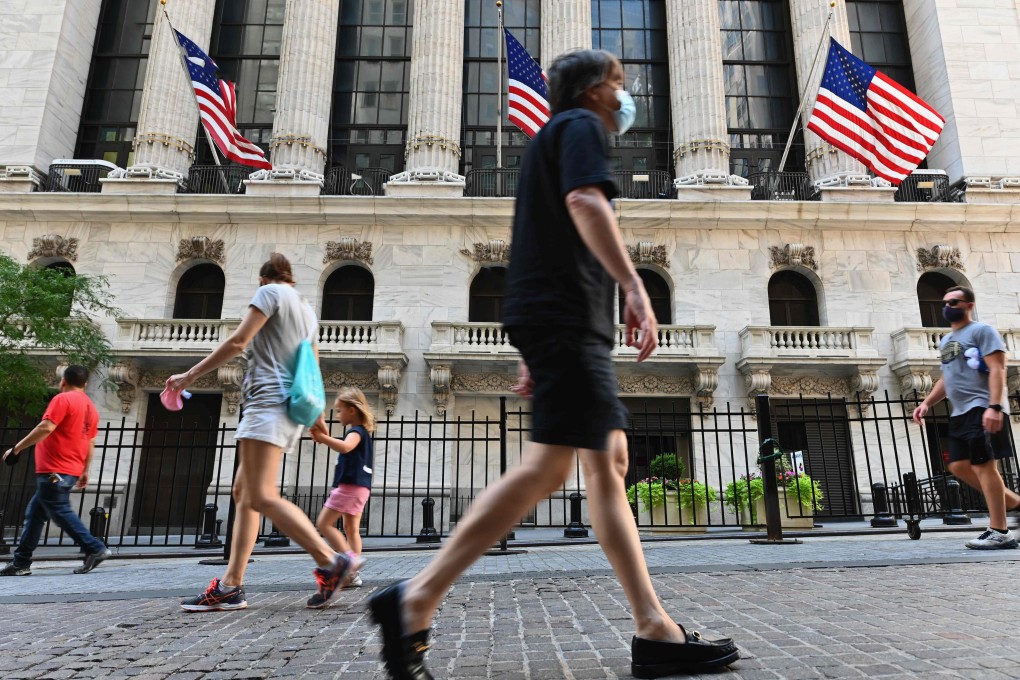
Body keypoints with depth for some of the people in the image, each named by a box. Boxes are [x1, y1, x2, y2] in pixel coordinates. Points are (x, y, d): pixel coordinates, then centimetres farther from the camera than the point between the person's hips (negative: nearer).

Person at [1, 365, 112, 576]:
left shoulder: (63, 399, -9)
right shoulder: (91, 407, 15)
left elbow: (46, 427, -20)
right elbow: (90, 443, 17)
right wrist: (85, 471, 23)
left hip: (54, 471, -9)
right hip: (71, 471, 9)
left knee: (60, 512, -5)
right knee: (34, 513, 16)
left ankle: (95, 549, -9)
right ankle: (21, 563, 19)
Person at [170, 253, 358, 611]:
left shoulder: (271, 292, -1)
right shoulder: (306, 310, 23)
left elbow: (237, 342, -9)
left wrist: (190, 375, -2)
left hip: (269, 400, -10)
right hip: (290, 407, 10)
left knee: (262, 497, -17)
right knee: (243, 492, 8)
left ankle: (331, 562, -21)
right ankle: (230, 586, 5)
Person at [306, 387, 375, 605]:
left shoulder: (357, 431, -13)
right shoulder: (361, 431, 19)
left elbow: (345, 447, -35)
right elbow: (343, 449, 31)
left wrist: (322, 438, -38)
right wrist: (326, 436, 21)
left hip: (350, 485, -11)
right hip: (358, 486, 11)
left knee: (324, 523, -10)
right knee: (351, 529, 12)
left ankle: (350, 558, -18)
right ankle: (354, 574, 14)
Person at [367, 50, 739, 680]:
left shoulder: (556, 137, 33)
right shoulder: (581, 125, 6)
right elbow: (585, 201, -17)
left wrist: (536, 355, 24)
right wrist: (635, 284, -25)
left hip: (569, 323, 10)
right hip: (565, 315, -10)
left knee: (610, 465, 3)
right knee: (548, 466, -16)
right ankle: (416, 600, -14)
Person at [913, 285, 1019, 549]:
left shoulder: (982, 331, -5)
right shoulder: (946, 340, 21)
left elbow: (997, 369, -15)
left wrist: (994, 406, -25)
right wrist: (927, 402, 15)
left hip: (981, 408, -9)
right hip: (960, 412, 9)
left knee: (984, 466, -8)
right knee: (959, 466, 7)